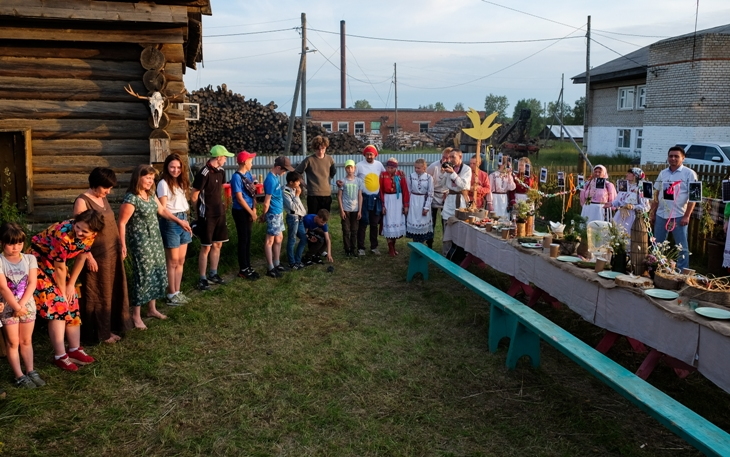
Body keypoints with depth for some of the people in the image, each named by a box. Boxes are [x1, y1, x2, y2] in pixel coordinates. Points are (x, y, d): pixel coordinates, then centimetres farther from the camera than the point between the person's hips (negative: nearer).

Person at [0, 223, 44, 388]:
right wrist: (16, 307, -16)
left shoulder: (30, 259, 0)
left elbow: (32, 284, -6)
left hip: (28, 305, 3)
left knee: (26, 340, 13)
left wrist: (21, 304, -15)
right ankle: (19, 376, 12)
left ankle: (30, 371, 22)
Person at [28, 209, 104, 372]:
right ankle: (60, 356, -8)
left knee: (71, 302, 5)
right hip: (38, 261, -7)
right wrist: (62, 292, -12)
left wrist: (71, 285, 0)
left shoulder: (89, 236, -17)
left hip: (58, 264, 7)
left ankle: (75, 350, 15)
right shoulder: (63, 235, -37)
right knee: (56, 304, -14)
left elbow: (81, 258, -2)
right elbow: (60, 268, -25)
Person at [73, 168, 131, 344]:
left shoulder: (103, 198, 10)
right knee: (96, 295, 3)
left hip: (112, 254, 8)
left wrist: (120, 247, 15)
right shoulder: (82, 201, -15)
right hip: (96, 255, -8)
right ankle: (97, 333, 15)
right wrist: (89, 257, -19)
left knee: (112, 292, 14)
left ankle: (109, 328, 27)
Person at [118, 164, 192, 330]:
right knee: (143, 276, -3)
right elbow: (122, 223, -19)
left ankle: (152, 309, 27)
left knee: (157, 273, 12)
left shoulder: (150, 194, 5)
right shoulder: (131, 199, -20)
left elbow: (162, 210, 19)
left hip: (155, 240, 8)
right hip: (140, 242, -8)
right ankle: (136, 315, 11)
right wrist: (123, 246, -21)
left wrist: (179, 221, 20)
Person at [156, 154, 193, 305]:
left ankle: (178, 292, 19)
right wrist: (176, 219, -22)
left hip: (183, 220, 7)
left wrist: (185, 219, 8)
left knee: (181, 260, 10)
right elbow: (163, 209, -12)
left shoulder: (181, 182, 13)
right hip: (171, 222, -7)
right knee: (172, 261, 0)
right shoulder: (164, 183, -10)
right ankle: (171, 295, 9)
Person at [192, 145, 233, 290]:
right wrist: (203, 209, 0)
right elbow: (194, 197, -14)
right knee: (206, 248, -1)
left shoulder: (221, 171, 5)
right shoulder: (204, 174, -20)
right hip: (207, 216, -8)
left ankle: (213, 274, 27)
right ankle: (202, 279, 9)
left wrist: (220, 206, 12)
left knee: (217, 245, 14)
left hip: (219, 214, 8)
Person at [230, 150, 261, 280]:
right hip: (240, 211, -7)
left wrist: (254, 209, -2)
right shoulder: (236, 177, -17)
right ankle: (243, 270, 11)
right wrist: (251, 213, -12)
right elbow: (239, 198, -18)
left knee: (248, 240, 14)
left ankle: (248, 266, 25)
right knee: (243, 240, 1)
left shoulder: (248, 174, 7)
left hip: (248, 211, 7)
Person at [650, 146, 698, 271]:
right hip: (661, 215, 5)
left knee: (682, 247, 1)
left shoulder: (689, 173, -4)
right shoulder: (663, 173, 10)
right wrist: (652, 213, 10)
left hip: (679, 216, -5)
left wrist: (686, 216, -14)